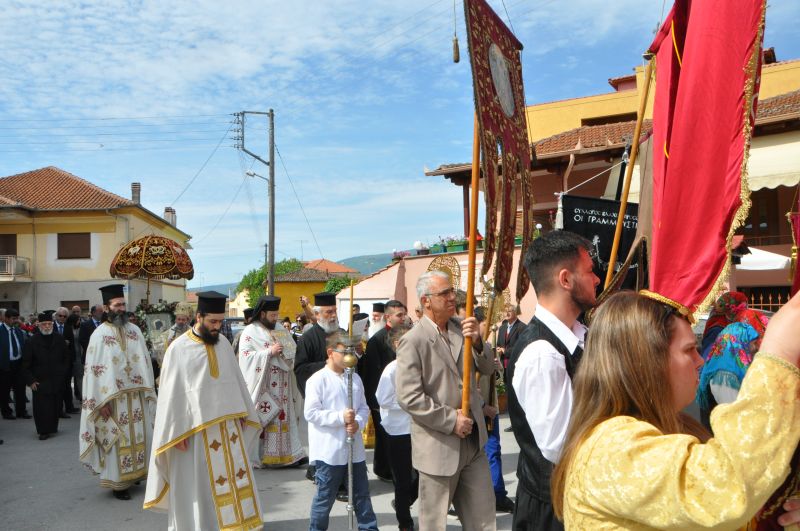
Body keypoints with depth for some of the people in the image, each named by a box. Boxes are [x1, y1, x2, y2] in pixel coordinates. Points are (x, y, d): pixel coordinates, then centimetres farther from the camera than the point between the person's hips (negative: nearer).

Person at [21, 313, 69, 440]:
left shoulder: (60, 340, 5)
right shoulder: (31, 342, -2)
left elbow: (67, 358, 16)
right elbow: (26, 365, 0)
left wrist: (63, 372, 7)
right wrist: (30, 381, -5)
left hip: (57, 381, 2)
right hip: (40, 382, -2)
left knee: (56, 406, 5)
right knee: (42, 408, -4)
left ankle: (52, 428, 19)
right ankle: (43, 431, 5)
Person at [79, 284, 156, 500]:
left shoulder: (135, 330, 6)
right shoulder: (99, 334, -8)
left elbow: (145, 361, 9)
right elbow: (94, 369, -10)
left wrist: (148, 391, 5)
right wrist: (102, 401, -13)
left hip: (136, 395, 5)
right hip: (113, 397, -4)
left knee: (139, 436, 10)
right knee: (117, 439, 2)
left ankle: (135, 473, 25)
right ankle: (118, 482, 12)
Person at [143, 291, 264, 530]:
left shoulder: (223, 342, 5)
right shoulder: (178, 348, -10)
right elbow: (171, 393, -9)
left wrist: (242, 412, 12)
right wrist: (177, 432, -12)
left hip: (227, 424, 5)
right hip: (195, 430, -5)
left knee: (233, 479, 10)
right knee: (198, 487, 5)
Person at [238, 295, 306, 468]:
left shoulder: (281, 330, 15)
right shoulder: (250, 332, -2)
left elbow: (294, 351, 14)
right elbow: (245, 356, -13)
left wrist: (285, 353, -8)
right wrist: (269, 352, -18)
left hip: (281, 387, 5)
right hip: (262, 387, -5)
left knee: (283, 417, 3)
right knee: (262, 419, -5)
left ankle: (284, 453, 6)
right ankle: (259, 455, 2)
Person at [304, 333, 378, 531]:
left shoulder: (355, 378, 7)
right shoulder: (317, 380, -11)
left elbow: (364, 407, 11)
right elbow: (311, 413, -14)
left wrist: (358, 423, -9)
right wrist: (341, 418, -19)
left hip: (355, 448, 6)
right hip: (330, 450, -6)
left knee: (362, 493, 15)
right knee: (325, 496, 7)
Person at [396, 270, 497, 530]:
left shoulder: (461, 328, 5)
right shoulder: (413, 341, -13)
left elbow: (487, 368, 3)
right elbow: (408, 397, -18)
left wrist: (477, 341, -16)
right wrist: (451, 420, -17)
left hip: (473, 441, 6)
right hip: (438, 446, -5)